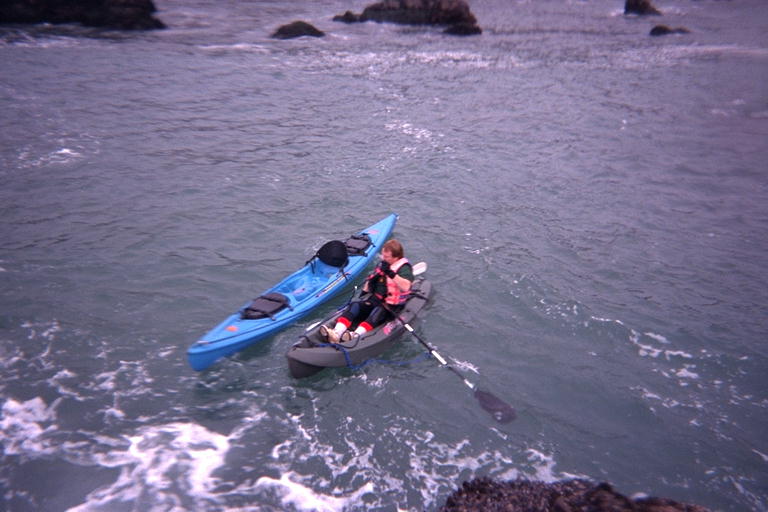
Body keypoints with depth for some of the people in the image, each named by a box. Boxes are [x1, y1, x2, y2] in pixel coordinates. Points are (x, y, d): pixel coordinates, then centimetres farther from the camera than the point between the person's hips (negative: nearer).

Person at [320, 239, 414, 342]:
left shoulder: (404, 268, -10)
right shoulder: (382, 264, 13)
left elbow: (405, 286, -31)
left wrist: (391, 273, -37)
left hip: (392, 306, -6)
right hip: (376, 299, 6)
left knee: (378, 311, -36)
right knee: (355, 306, -18)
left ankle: (356, 335, -56)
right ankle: (336, 333, -38)